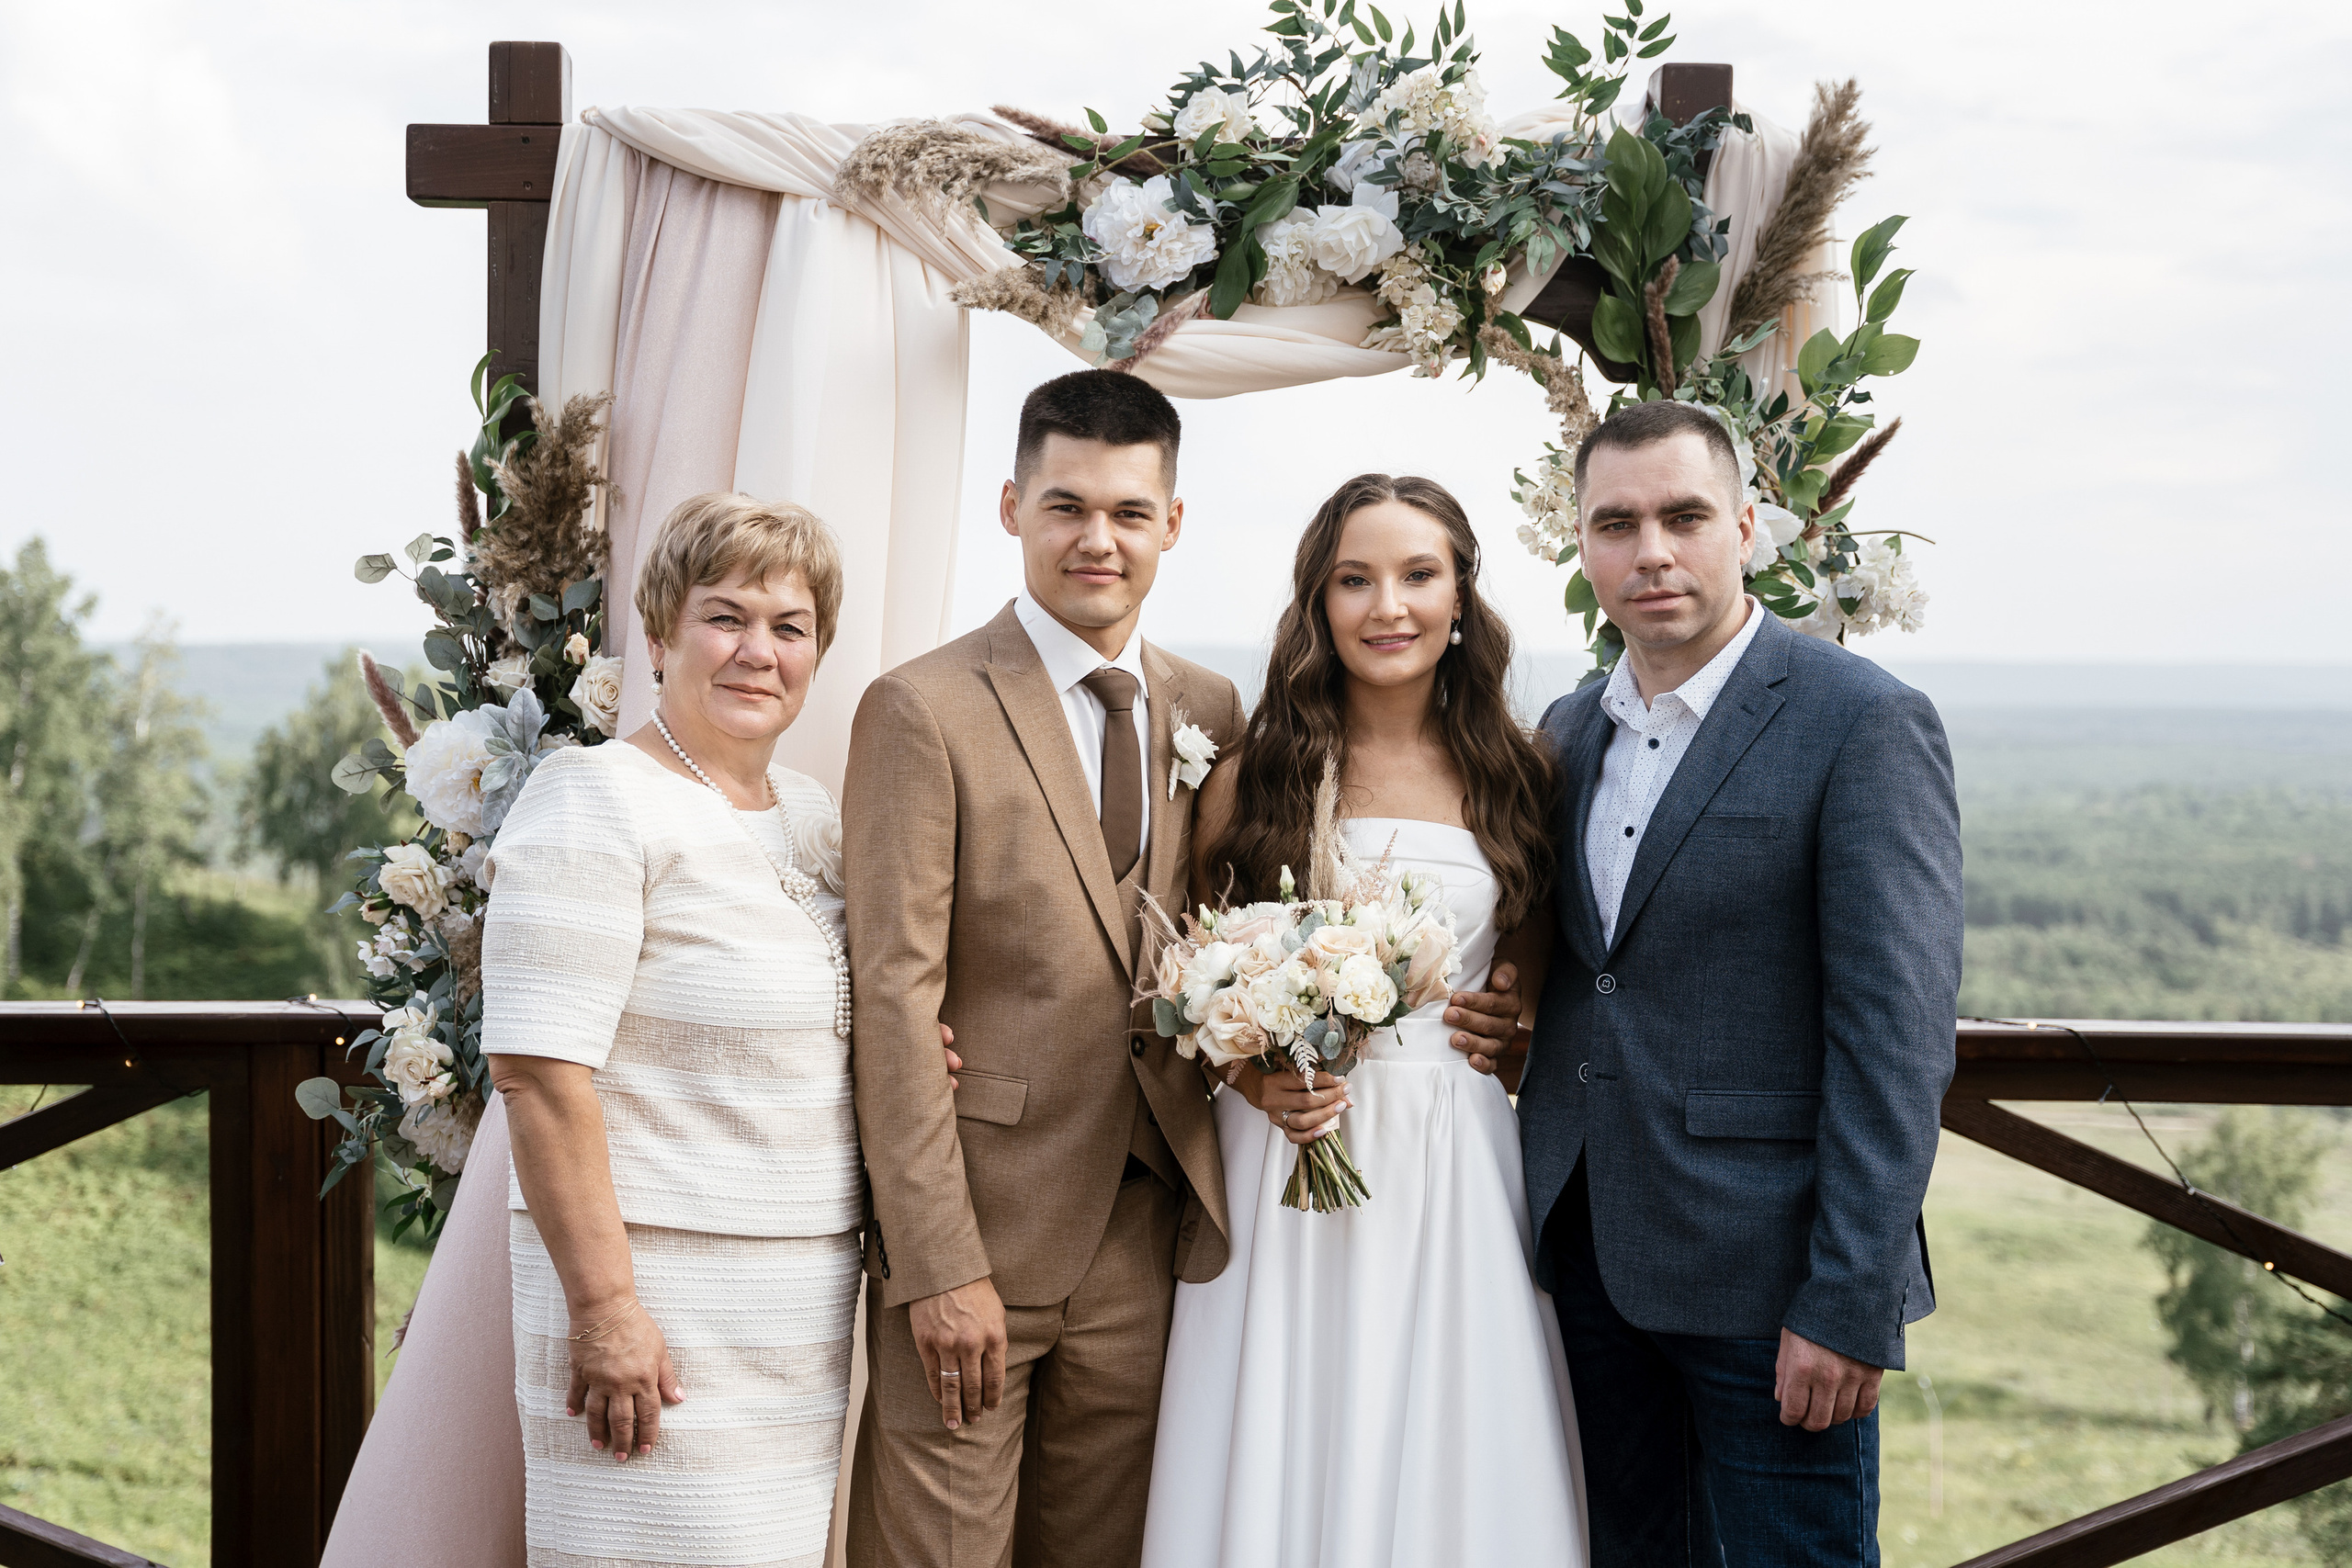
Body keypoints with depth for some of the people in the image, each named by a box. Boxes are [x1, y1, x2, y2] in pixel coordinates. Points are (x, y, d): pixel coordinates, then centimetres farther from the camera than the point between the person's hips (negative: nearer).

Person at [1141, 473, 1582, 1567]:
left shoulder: (1513, 776, 5)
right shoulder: (1253, 777, 1)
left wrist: (1524, 1018, -4)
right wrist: (1256, 1078, -12)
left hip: (1457, 1171, 1)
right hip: (1284, 1154, -1)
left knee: (1451, 1470, 4)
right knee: (1281, 1466, 2)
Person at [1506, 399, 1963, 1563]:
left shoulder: (1863, 723, -10)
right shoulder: (1572, 729, 11)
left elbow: (1896, 1034, -15)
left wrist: (1850, 1305, -19)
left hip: (1766, 1272, -6)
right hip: (1591, 1247, 6)